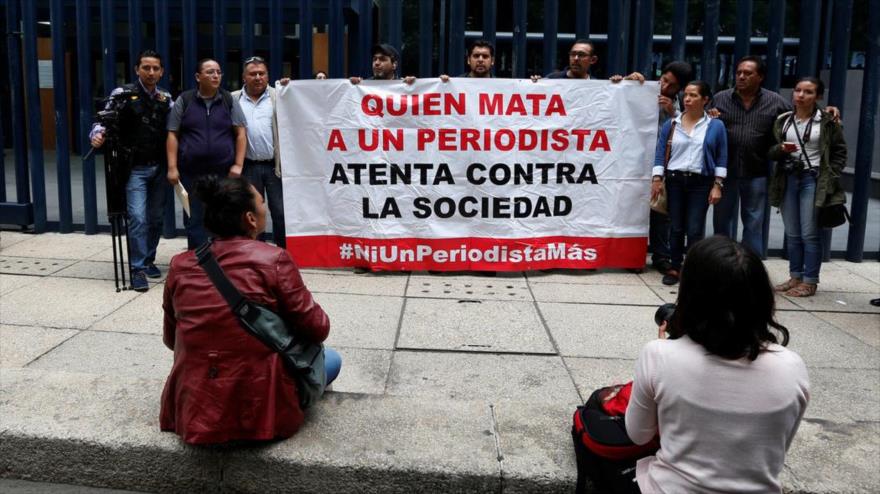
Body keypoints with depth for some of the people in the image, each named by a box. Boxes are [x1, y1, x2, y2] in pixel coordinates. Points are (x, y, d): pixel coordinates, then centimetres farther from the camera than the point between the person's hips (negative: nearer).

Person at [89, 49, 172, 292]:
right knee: (138, 218, -10)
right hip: (135, 167, -4)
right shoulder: (123, 94, -4)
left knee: (155, 218, 11)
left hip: (159, 167, 4)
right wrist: (97, 134, -30)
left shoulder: (166, 98, 8)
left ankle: (148, 260, 27)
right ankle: (138, 269, -2)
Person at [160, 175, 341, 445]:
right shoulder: (273, 259, -14)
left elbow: (171, 339, 11)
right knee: (332, 359, 19)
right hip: (260, 411, -5)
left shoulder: (180, 265, -1)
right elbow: (317, 330, -8)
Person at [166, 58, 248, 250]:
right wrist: (172, 167, -5)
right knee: (194, 219, 5)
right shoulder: (184, 100, 4)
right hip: (191, 172, 0)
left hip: (224, 171, 0)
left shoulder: (229, 100, 5)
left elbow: (240, 133, 3)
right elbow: (173, 135, 3)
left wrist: (238, 164, -6)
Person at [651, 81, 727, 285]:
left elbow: (721, 158, 1)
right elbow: (660, 153, 5)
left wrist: (717, 185, -4)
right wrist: (657, 179, -3)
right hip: (675, 180, 2)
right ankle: (675, 268, 17)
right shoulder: (671, 124, 5)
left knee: (695, 230, -3)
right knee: (676, 228, 7)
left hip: (701, 183, -2)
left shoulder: (716, 126, 2)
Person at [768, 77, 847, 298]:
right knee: (792, 234, 9)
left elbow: (840, 151, 2)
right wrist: (781, 149, -12)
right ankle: (796, 277, 19)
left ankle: (810, 281, 5)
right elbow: (771, 151, 9)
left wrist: (830, 177, -6)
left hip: (813, 180, -4)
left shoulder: (827, 121, -2)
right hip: (788, 179, 4)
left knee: (809, 234, -3)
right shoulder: (783, 120, 7)